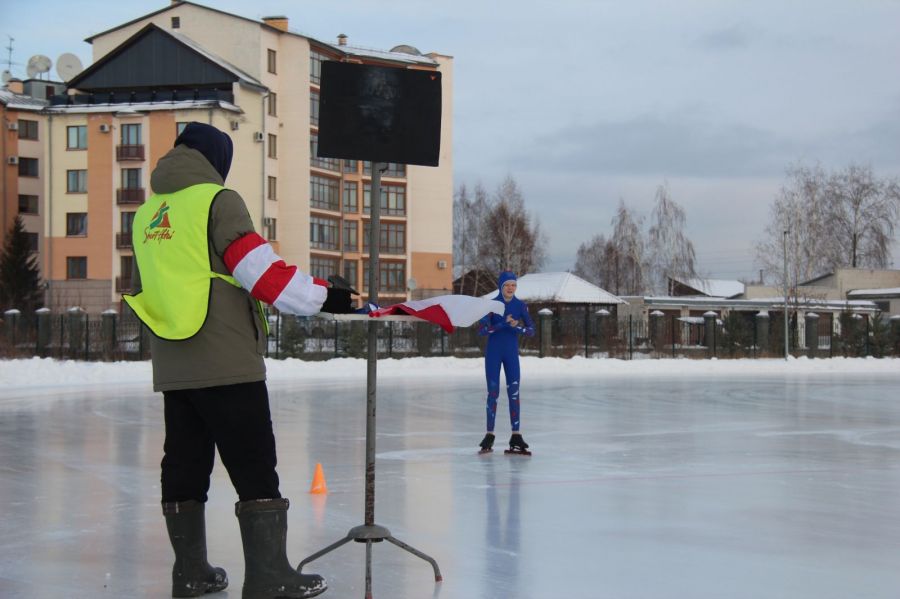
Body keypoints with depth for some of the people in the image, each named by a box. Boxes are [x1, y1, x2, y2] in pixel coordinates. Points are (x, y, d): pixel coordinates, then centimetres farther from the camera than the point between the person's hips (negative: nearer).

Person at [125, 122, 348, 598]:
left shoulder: (146, 216, 15)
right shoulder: (216, 200, -7)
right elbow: (260, 269, -13)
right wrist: (322, 297, -8)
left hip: (172, 368, 8)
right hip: (226, 363, -7)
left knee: (185, 465, 13)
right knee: (254, 466, -5)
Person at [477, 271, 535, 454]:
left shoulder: (521, 305, -1)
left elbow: (531, 330, -4)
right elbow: (482, 330, -15)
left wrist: (517, 327, -24)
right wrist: (503, 324, -28)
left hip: (512, 353, 2)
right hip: (493, 353, -2)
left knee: (514, 393, -1)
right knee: (493, 393, 1)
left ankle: (516, 437, 1)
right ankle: (489, 435, 8)